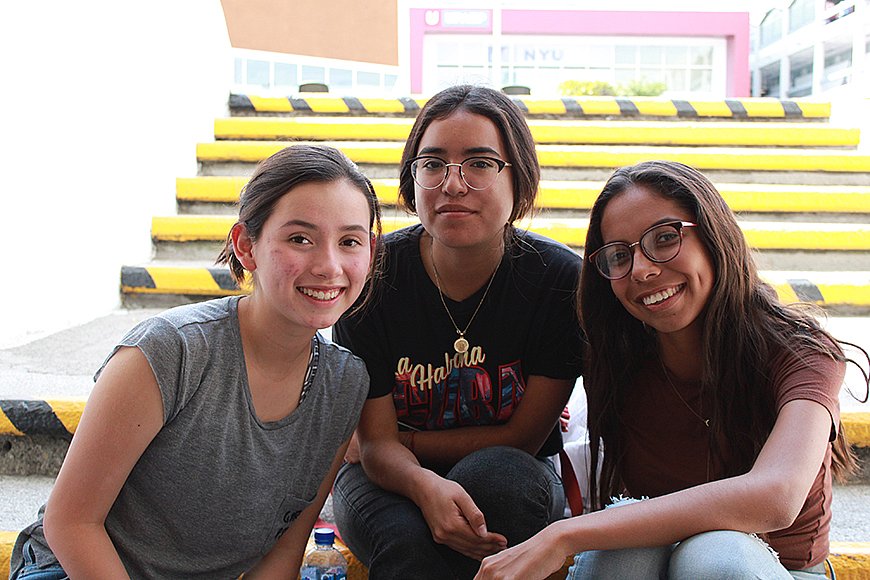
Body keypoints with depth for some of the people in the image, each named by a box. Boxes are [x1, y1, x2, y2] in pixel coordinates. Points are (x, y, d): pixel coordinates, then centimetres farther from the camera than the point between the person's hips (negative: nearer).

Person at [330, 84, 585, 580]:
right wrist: (425, 484, -37)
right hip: (392, 482, -1)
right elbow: (376, 444, -14)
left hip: (514, 486, 1)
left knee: (496, 474, -34)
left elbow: (523, 438, -11)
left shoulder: (561, 278, -16)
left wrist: (406, 441, -9)